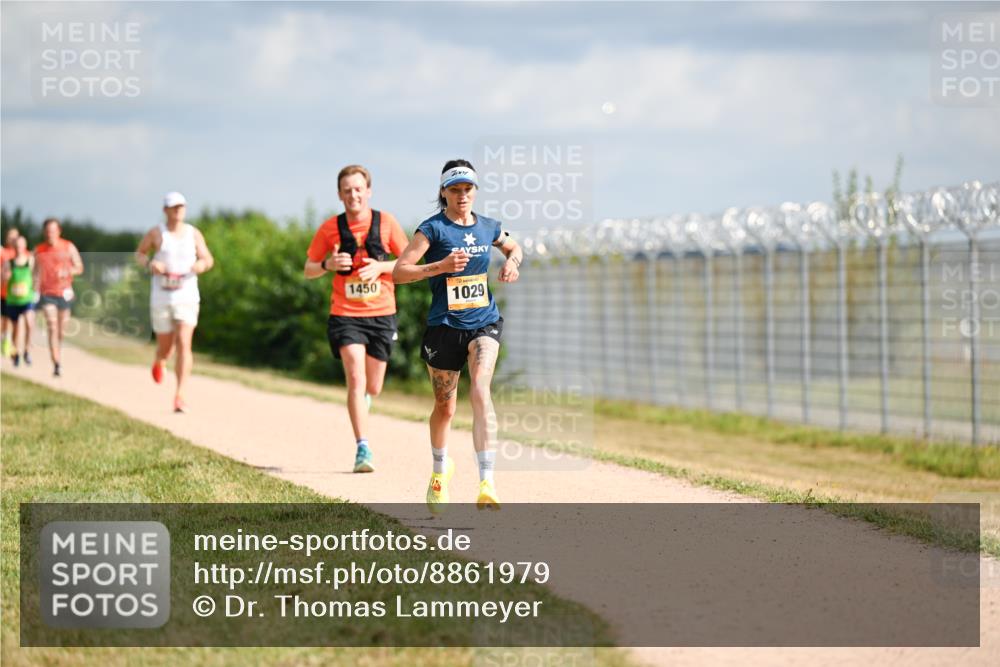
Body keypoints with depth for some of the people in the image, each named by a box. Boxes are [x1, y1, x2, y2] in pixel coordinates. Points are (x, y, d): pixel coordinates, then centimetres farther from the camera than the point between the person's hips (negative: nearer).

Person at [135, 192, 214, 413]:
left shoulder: (193, 234, 2)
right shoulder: (156, 233, -2)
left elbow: (208, 260, 11)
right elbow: (139, 254, 11)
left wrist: (202, 264, -14)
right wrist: (149, 264, -12)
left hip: (187, 297, 0)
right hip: (161, 297, 0)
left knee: (184, 344, -17)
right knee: (165, 348, 11)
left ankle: (179, 396, -16)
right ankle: (159, 362, 52)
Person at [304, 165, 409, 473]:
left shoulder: (386, 222, 0)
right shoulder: (330, 228, 0)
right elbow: (309, 269, 8)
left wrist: (380, 267, -14)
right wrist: (329, 265, -13)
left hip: (381, 314, 1)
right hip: (345, 315, -1)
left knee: (372, 387, 10)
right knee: (356, 379, -17)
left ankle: (359, 407, 47)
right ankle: (363, 449, -19)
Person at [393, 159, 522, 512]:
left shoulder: (488, 227, 7)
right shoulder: (433, 229, -7)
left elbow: (513, 246, 29)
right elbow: (399, 272, -13)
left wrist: (512, 262, 6)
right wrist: (441, 266, -24)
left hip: (484, 323, 2)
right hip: (445, 325, -2)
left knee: (480, 389, -21)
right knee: (445, 406, 11)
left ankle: (487, 484, -29)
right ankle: (440, 468, 42)